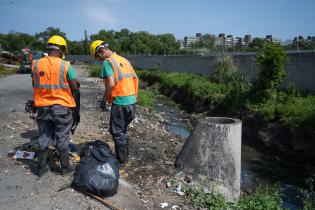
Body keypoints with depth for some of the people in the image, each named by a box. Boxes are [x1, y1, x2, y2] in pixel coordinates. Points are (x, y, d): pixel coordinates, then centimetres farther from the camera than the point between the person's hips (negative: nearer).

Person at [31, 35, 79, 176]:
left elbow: (35, 85, 9)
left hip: (43, 107, 3)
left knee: (44, 137, 17)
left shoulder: (36, 64, -3)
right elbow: (75, 87, -10)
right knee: (62, 139, 10)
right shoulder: (65, 65, -13)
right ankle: (65, 167, 22)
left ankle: (42, 167, 28)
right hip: (61, 107, -3)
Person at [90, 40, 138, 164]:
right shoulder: (124, 60, 13)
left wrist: (104, 100, -7)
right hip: (132, 101, 8)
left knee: (116, 131, 7)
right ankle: (125, 155, 30)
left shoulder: (107, 62, -10)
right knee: (123, 130, 21)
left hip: (120, 102, -8)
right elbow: (135, 78, 15)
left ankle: (121, 159, 16)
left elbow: (110, 84, -21)